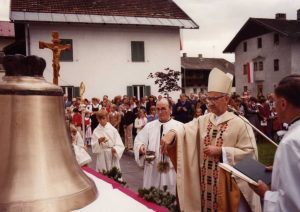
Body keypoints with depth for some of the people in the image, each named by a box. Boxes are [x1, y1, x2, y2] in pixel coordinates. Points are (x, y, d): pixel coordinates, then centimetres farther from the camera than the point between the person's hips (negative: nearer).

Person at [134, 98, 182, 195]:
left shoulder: (178, 126, 0)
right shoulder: (149, 126, 11)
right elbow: (138, 141, 6)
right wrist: (141, 147, -17)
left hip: (171, 169, -3)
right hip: (152, 169, 3)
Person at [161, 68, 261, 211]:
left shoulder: (239, 124, -9)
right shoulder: (202, 120, 4)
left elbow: (249, 152, -12)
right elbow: (186, 129, -12)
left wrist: (220, 151, -18)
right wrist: (172, 133, -33)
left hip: (228, 183, -4)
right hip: (205, 181, 4)